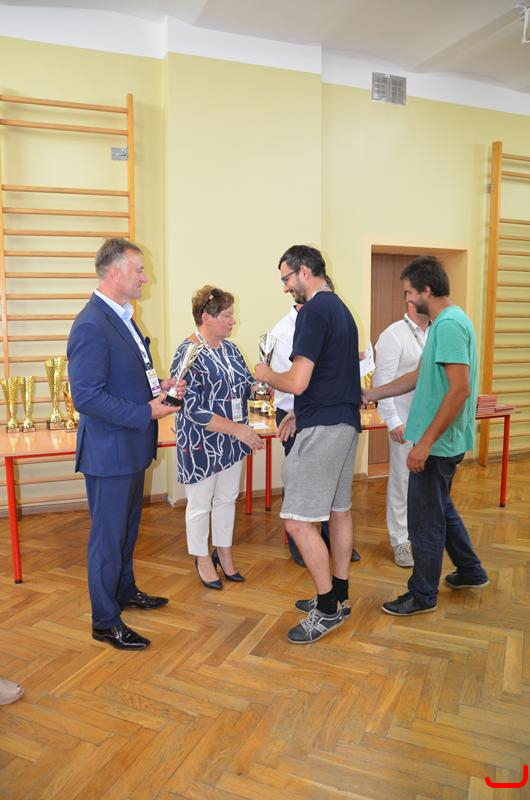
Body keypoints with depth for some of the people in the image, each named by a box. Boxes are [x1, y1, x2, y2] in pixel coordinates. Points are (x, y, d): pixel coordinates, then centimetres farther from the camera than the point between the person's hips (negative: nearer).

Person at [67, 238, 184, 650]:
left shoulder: (123, 318, 11)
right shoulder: (91, 326, -21)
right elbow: (87, 397, -26)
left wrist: (158, 386, 3)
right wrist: (146, 412, -23)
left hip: (131, 446, 10)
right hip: (109, 450, -10)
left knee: (128, 527, 23)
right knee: (108, 536, 5)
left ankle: (125, 591, 43)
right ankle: (105, 622, 21)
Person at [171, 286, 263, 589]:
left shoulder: (230, 348, 4)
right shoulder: (188, 355, -19)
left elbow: (247, 385, 12)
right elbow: (194, 410, -24)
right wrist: (238, 429, -26)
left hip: (232, 440, 7)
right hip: (201, 444, -7)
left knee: (227, 498, 19)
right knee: (201, 504, 11)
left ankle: (224, 552, 38)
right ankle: (203, 558, 31)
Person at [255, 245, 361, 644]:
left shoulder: (314, 311, -16)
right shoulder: (341, 308, 15)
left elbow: (298, 382, -20)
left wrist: (266, 375, -3)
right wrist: (297, 414, 21)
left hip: (323, 428, -11)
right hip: (347, 421, 11)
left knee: (299, 521, -5)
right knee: (339, 509, 16)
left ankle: (328, 608, 7)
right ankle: (339, 596, 28)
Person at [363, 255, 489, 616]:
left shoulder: (449, 325, -20)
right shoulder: (446, 322, 11)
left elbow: (460, 389, -26)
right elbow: (419, 376, 17)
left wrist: (426, 442, -24)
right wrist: (370, 394, 17)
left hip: (438, 442, -10)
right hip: (442, 441, 10)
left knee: (426, 519, 4)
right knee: (441, 507, 24)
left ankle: (423, 595, 21)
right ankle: (471, 571, 40)